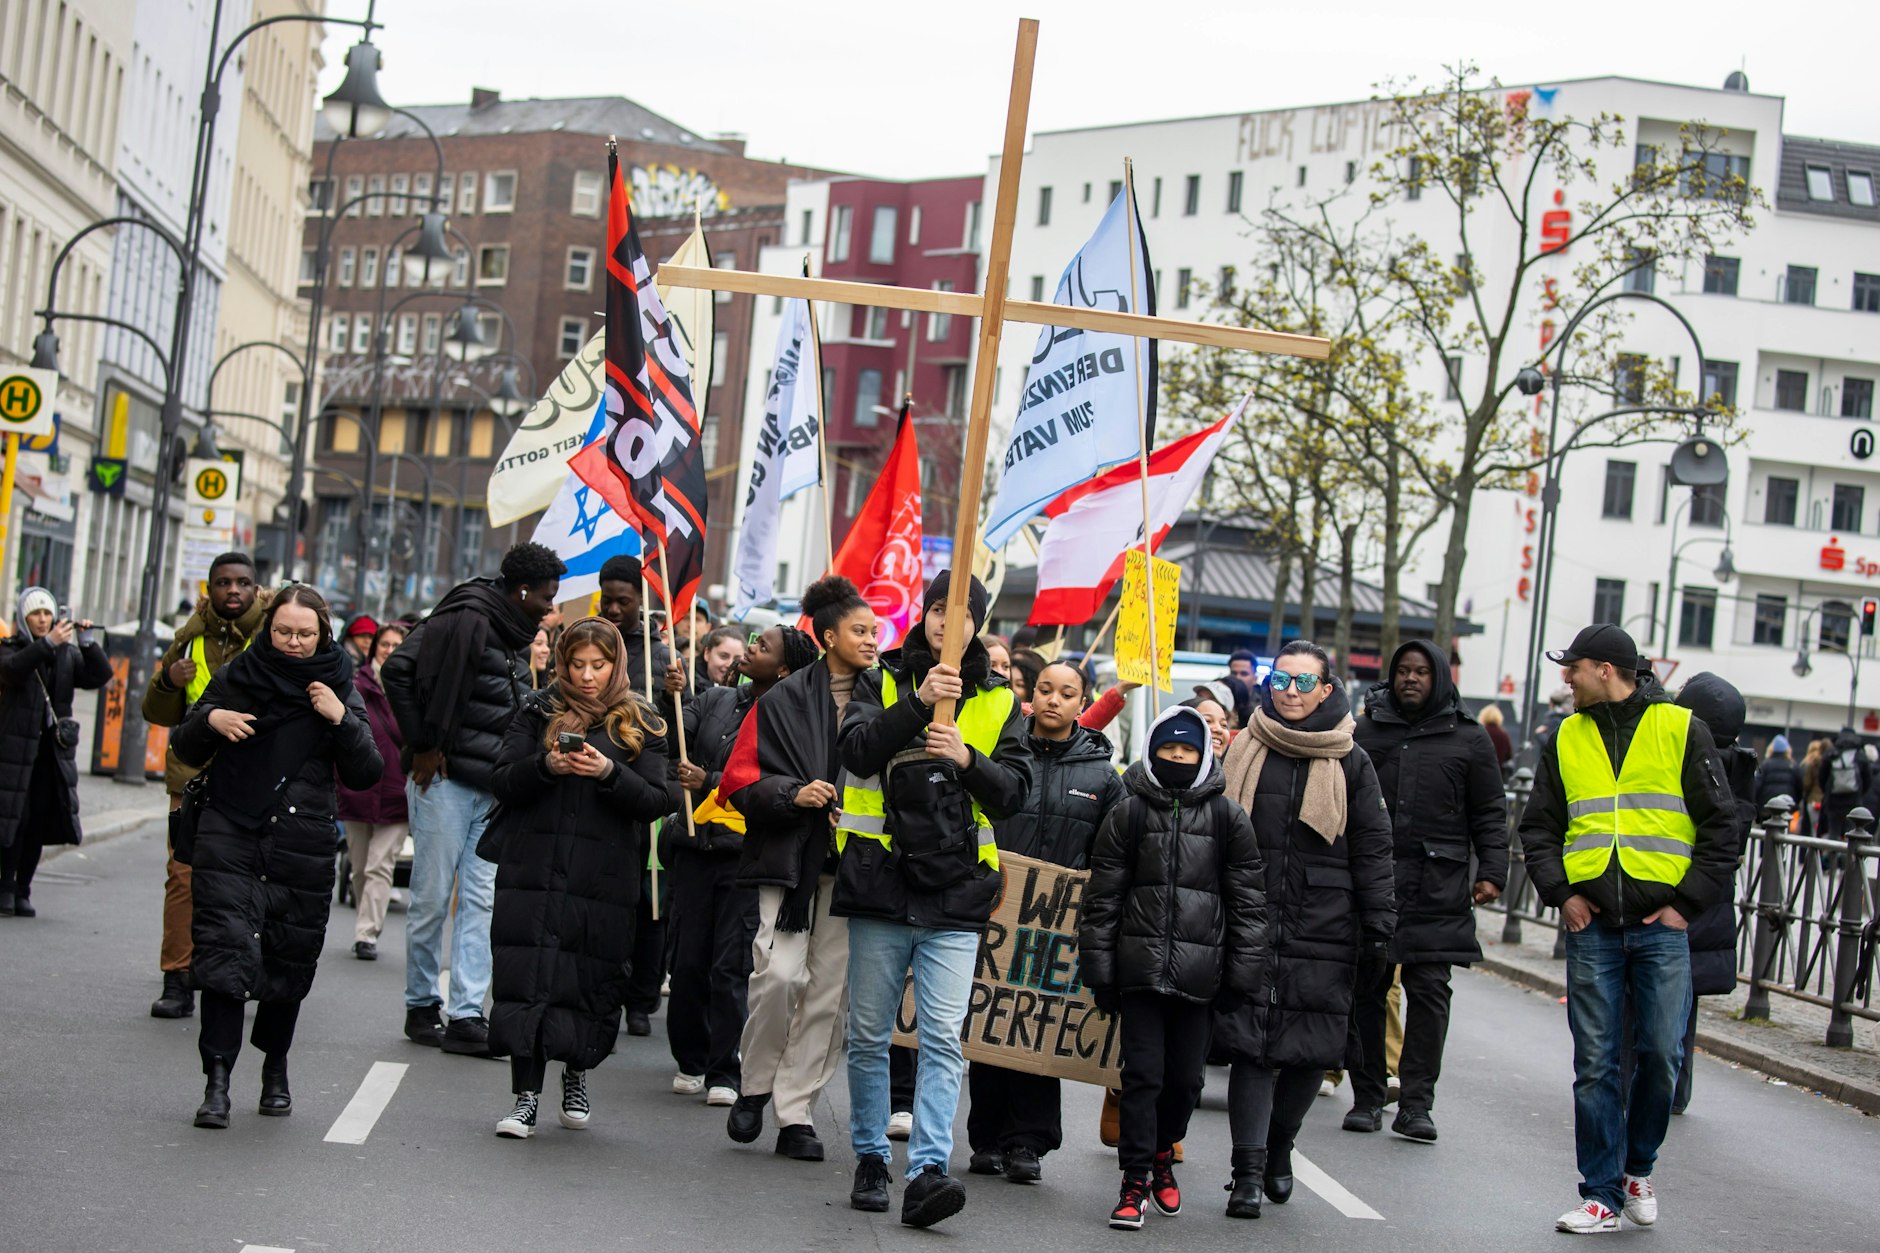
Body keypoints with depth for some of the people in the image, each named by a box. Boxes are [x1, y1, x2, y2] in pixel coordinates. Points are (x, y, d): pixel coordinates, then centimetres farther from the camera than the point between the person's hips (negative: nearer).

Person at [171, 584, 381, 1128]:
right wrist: (208, 720, -9)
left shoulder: (338, 690, 5)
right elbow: (187, 752, 11)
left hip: (302, 849, 1)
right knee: (225, 950, -13)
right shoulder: (236, 678, 6)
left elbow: (366, 775, 1)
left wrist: (341, 719, -13)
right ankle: (217, 1081, -14)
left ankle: (275, 1069, 28)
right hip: (230, 838, 0)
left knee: (289, 961, 7)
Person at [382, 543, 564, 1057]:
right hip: (446, 781, -8)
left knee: (480, 901, 2)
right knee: (433, 898, 1)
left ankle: (467, 1015, 2)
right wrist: (422, 745, -14)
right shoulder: (466, 620, -13)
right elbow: (398, 671, -18)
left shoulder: (518, 638, 15)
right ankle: (421, 1008, 13)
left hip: (492, 788, 8)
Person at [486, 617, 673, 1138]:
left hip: (604, 876, 0)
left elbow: (656, 802, 0)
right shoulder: (537, 712, 9)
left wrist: (610, 773, -17)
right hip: (533, 870, 0)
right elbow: (502, 783, 3)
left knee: (592, 982, 2)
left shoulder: (639, 724, 7)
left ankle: (576, 1075, 28)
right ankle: (527, 1096, 1)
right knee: (527, 978, -5)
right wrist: (547, 766, -16)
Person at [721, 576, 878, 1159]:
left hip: (852, 864, 3)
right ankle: (755, 1086, 9)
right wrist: (795, 794, -15)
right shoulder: (785, 701, 0)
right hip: (791, 858, -3)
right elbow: (740, 782, -1)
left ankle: (795, 1111, 11)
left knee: (830, 991, 2)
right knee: (781, 974, -15)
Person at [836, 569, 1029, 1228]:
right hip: (881, 886, 0)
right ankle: (870, 1161, 21)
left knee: (943, 1039, -9)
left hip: (955, 898, 0)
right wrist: (918, 704, -23)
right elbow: (858, 751, -11)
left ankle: (927, 1172, -13)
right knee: (869, 1037, 7)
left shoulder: (998, 701, 11)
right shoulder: (883, 682, 7)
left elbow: (1014, 792, 3)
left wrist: (969, 760, -16)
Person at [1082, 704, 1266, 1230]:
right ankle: (1136, 1180, 5)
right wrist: (1099, 970, 2)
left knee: (1186, 1077, 7)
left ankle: (1162, 1150, 33)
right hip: (1140, 965, -1)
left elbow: (1247, 902, 7)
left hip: (1198, 972, 1)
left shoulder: (1227, 818, 5)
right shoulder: (1128, 814, 5)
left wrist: (1242, 975, 2)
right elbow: (1102, 897, 6)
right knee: (1143, 1073, -4)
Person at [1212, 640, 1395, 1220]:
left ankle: (1278, 1150, 26)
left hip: (1324, 930, 0)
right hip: (1249, 925, 0)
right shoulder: (1243, 752, 8)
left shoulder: (1350, 762, 6)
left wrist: (1379, 930, -1)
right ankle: (1248, 1171, -3)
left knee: (1311, 1051, 4)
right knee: (1249, 1045, -6)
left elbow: (1373, 849, 6)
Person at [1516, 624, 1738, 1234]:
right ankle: (1602, 1194, 7)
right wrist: (1561, 892, 0)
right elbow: (1539, 827, 15)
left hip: (1661, 925, -2)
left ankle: (1637, 1167, 23)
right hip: (1591, 925, 2)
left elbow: (1720, 827, 2)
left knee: (1661, 1055, 0)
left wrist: (1688, 902, -5)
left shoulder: (1681, 730, 2)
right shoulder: (1565, 740, 11)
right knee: (1595, 1063, 0)